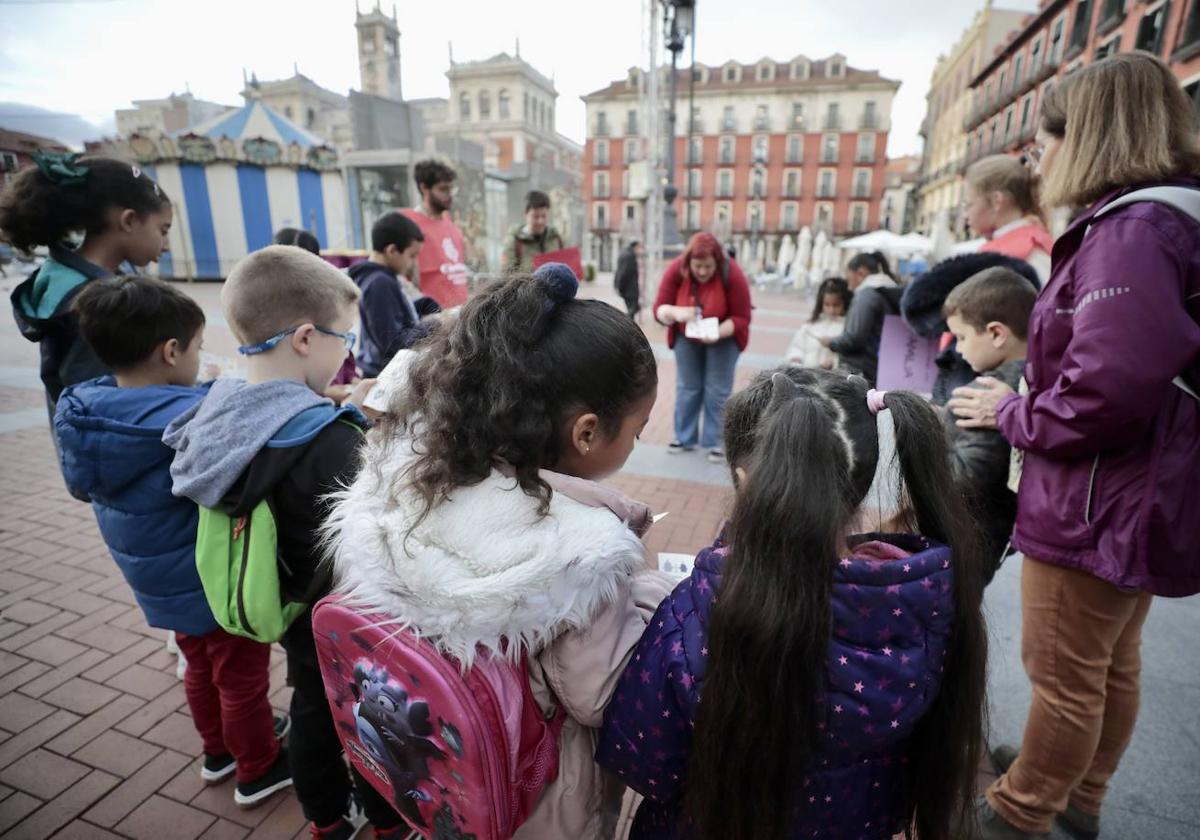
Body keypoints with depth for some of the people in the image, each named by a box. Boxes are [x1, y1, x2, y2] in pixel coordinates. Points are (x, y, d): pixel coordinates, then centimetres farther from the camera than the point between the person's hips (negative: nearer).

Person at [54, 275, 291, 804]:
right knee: (242, 677, 14)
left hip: (162, 581, 8)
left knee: (202, 666, 28)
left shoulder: (84, 411, -7)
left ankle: (220, 749, 48)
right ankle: (258, 769, 34)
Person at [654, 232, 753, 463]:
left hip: (723, 337, -2)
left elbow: (742, 318, -23)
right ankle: (684, 438, 20)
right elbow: (659, 309, -21)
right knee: (686, 388, 8)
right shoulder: (675, 271, -22)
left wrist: (718, 333, -40)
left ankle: (715, 442, 11)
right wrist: (676, 313, -43)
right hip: (686, 337, 2)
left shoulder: (732, 275, -28)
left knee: (717, 391, 0)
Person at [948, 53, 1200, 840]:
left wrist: (1011, 413, -13)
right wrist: (1025, 400, 9)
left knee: (1064, 680, 9)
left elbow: (1108, 388, -30)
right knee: (1112, 665, 23)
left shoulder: (1132, 230, -21)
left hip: (1095, 507, -10)